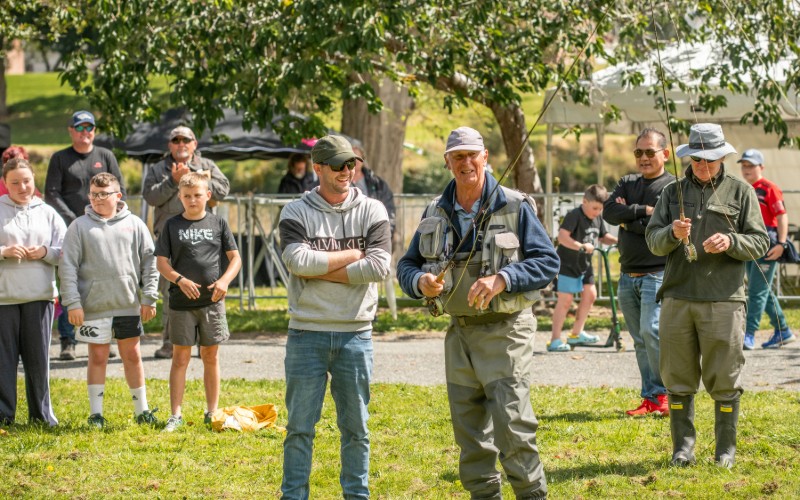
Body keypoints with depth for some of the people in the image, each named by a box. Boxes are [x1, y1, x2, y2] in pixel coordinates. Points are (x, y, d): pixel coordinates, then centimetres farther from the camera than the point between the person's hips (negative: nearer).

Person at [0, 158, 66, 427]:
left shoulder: (47, 213, 10)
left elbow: (65, 251, 9)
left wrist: (45, 252, -10)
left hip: (40, 295, 2)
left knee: (39, 357, 6)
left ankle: (42, 414, 16)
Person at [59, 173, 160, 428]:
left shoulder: (134, 224, 4)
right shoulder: (80, 226, 0)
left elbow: (149, 262, 6)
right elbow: (67, 266, -2)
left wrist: (149, 298, 1)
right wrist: (73, 303, -9)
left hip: (129, 304, 1)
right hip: (94, 306, -1)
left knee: (132, 355, 9)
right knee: (98, 357, 5)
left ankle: (141, 410, 19)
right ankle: (96, 414, 13)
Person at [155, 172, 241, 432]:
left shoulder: (218, 224, 4)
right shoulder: (172, 225, 3)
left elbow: (235, 258, 5)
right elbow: (161, 262, 1)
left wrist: (224, 280, -13)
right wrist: (179, 279, -17)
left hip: (212, 302, 1)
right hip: (181, 302, -1)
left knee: (211, 356, 8)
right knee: (180, 357, 1)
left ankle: (212, 412, 16)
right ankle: (175, 414, 5)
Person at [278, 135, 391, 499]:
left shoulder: (372, 212, 4)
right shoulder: (296, 213, 1)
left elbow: (380, 266, -10)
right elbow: (298, 261, -16)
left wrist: (322, 270, -11)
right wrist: (352, 255, -8)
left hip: (355, 333, 1)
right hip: (307, 332, -1)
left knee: (356, 425, 8)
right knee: (300, 425, 1)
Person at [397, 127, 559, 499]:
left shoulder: (515, 207, -4)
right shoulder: (435, 213, 10)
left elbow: (547, 261, -7)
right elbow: (407, 265, 14)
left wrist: (502, 280, -22)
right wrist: (421, 282, -10)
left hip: (505, 331, -5)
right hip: (459, 332, 5)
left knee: (512, 424, -12)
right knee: (469, 428, 9)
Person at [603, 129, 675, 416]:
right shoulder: (627, 184, 16)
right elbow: (609, 212, -1)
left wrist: (627, 217, -5)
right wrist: (643, 210, -12)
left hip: (657, 274, -7)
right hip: (627, 275, 7)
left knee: (651, 331, -18)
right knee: (640, 339, 8)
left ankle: (668, 392, -6)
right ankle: (651, 398, 12)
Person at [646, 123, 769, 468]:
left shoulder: (741, 192, 7)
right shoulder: (673, 192, 13)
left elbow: (760, 243, 4)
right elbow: (653, 241, 7)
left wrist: (731, 241, -16)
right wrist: (672, 233, -14)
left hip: (724, 299, -2)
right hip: (677, 298, 2)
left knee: (725, 380, 0)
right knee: (678, 378, 4)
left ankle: (726, 449, 10)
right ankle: (683, 447, 13)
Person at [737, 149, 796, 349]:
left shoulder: (769, 188, -7)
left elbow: (782, 217, -11)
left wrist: (781, 243, -20)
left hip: (767, 247, -8)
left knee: (757, 291, -11)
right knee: (763, 291, 12)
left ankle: (749, 335, -13)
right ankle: (782, 331, 22)